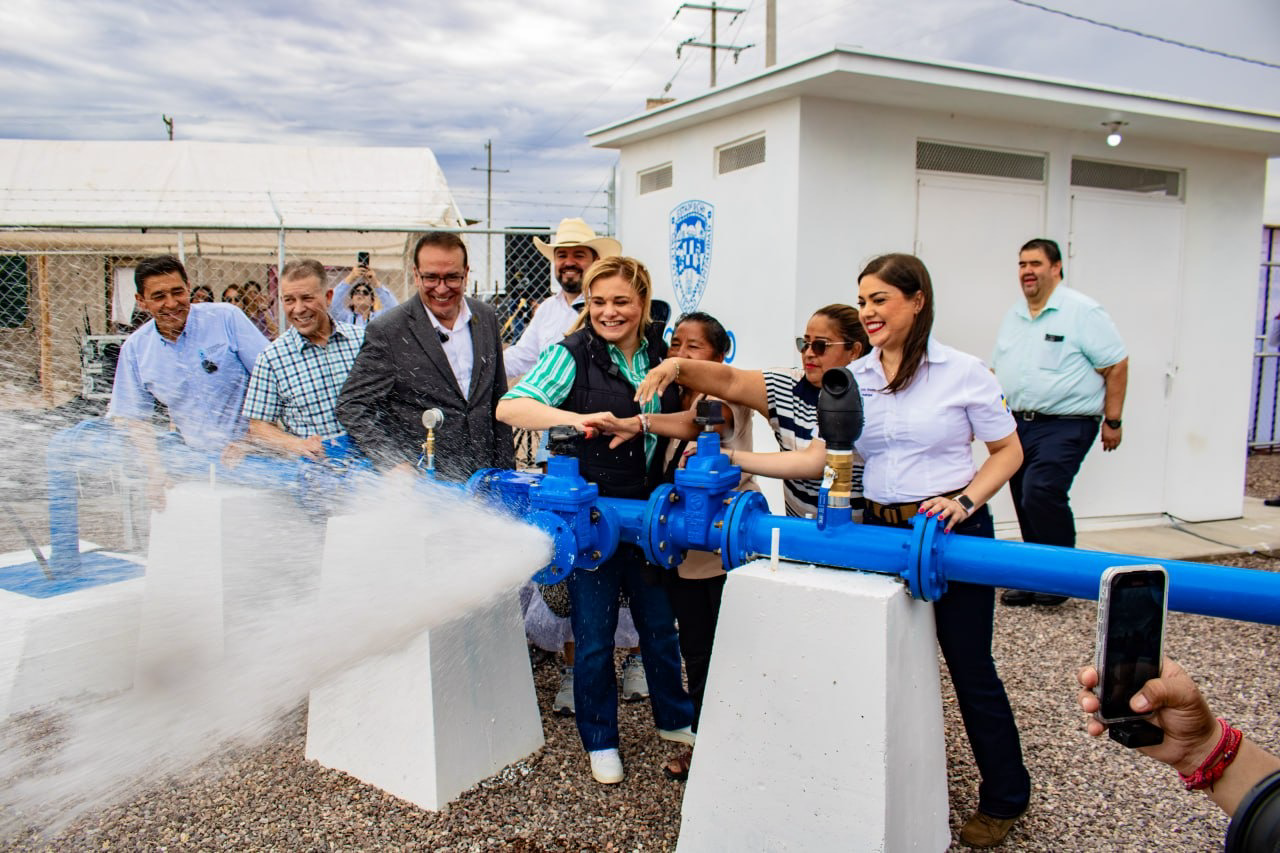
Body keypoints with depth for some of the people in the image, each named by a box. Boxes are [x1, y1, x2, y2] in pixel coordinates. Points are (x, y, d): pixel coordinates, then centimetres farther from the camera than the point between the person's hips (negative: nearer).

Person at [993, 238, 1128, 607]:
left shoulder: (1082, 311, -6)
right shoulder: (1013, 315, 14)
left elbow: (1116, 366, -6)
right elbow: (997, 369, 22)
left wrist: (1112, 421, -6)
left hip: (1064, 425, -7)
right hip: (1018, 424, 7)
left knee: (1041, 493, -22)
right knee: (1026, 503, 9)